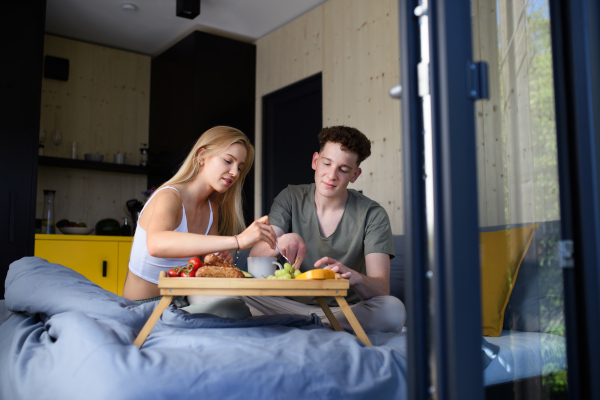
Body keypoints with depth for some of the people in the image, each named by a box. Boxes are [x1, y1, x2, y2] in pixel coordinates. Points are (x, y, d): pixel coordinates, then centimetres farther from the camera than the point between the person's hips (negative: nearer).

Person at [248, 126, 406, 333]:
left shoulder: (373, 215, -6)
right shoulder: (291, 198, 1)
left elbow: (381, 289, -15)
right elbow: (255, 256, -10)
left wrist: (354, 277, -39)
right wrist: (283, 242, -33)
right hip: (293, 303, 1)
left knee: (394, 310, -32)